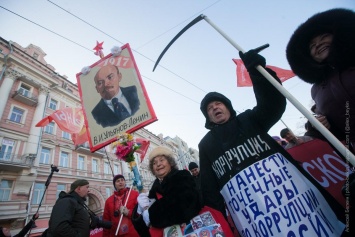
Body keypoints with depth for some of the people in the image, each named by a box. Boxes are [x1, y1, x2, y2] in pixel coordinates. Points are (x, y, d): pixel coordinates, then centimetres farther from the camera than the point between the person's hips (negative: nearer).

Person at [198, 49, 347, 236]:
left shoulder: (249, 119, 15)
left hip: (282, 180, 1)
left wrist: (257, 71, -11)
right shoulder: (206, 144, 14)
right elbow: (208, 185, 10)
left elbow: (274, 103, -2)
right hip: (245, 204, 0)